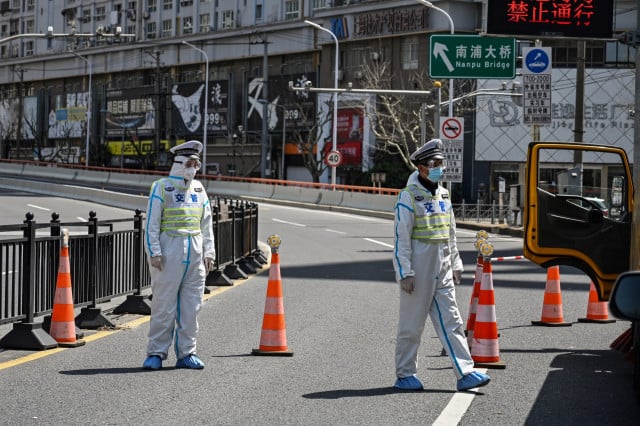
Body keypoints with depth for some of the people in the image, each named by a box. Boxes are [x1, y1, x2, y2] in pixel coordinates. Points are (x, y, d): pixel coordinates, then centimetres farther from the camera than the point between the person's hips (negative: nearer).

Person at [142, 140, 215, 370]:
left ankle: (186, 353, 12)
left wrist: (208, 252, 11)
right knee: (164, 304, -5)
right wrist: (154, 252, -12)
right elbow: (151, 223, -5)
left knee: (191, 305, 5)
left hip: (195, 252, 5)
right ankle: (156, 353, 1)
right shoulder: (161, 188, -1)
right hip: (170, 251, -5)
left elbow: (206, 224, 18)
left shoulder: (199, 190, 16)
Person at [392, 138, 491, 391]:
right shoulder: (409, 197, -10)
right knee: (412, 325, 2)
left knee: (451, 322, 2)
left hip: (442, 271, 7)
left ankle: (465, 373, -1)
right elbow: (401, 238, -13)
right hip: (418, 272, -7)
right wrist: (405, 273, -17)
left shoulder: (443, 195, 13)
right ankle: (404, 375, 12)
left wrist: (456, 264, 19)